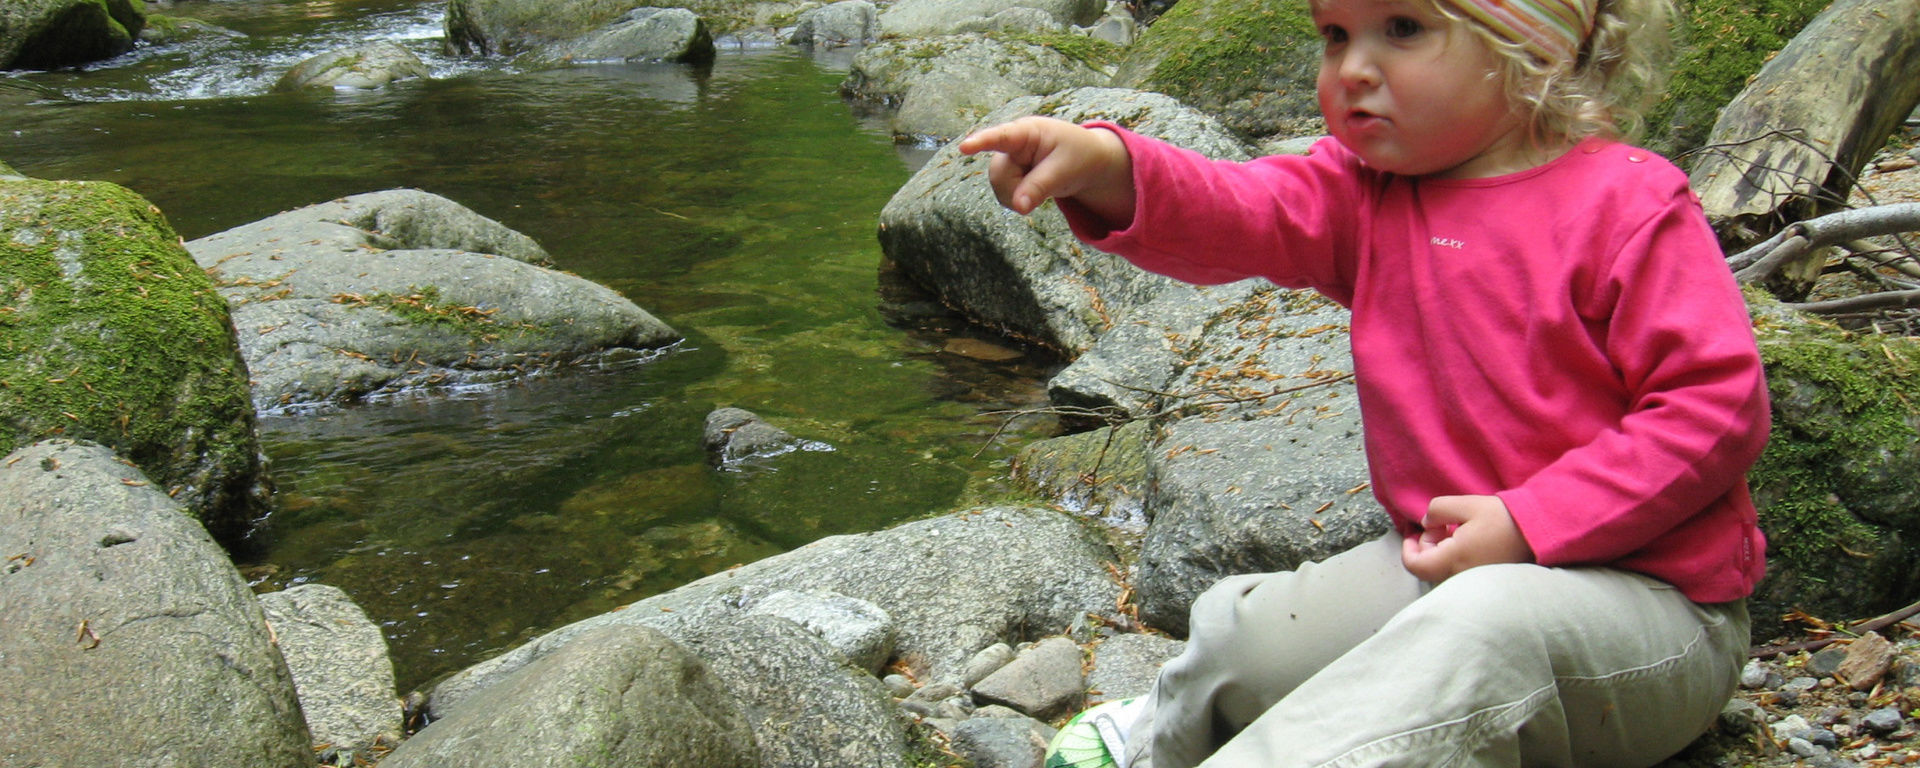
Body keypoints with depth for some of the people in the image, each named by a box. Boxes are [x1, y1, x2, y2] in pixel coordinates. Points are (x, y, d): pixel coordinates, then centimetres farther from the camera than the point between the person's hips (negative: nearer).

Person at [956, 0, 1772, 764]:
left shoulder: (1627, 203, -13)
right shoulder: (1366, 193, 4)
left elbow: (1717, 402, -17)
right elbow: (1233, 216, -14)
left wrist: (1527, 525, -22)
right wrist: (1103, 168, -35)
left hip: (1647, 595, -5)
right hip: (1448, 565, 6)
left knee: (1485, 630, -37)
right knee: (1243, 632, -1)